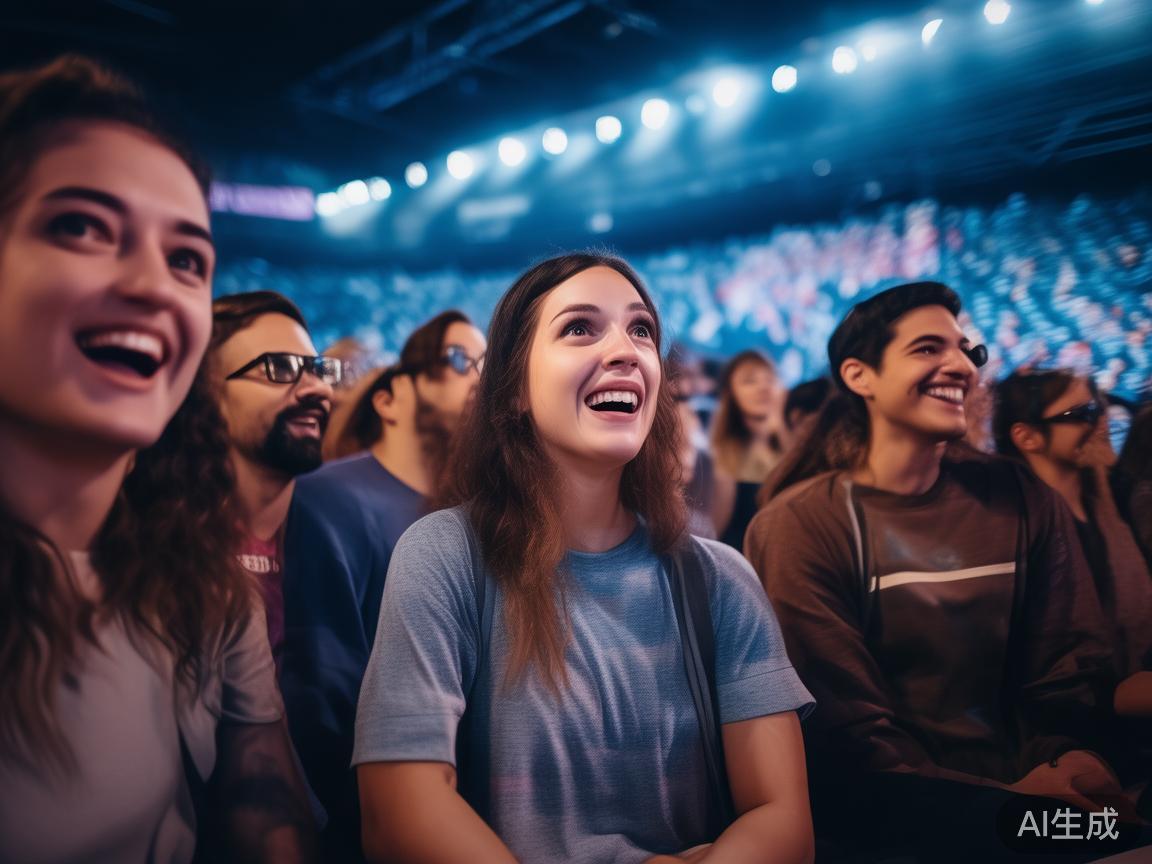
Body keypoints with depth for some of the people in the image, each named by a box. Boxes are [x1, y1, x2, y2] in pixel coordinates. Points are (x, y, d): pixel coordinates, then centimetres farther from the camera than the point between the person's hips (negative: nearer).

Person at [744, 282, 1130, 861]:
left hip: (1030, 781, 4)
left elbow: (1069, 664, 8)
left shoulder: (1019, 500, 6)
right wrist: (1009, 798, -19)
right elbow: (844, 726, -12)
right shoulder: (799, 525, -9)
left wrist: (1065, 758, -12)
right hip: (887, 806, -4)